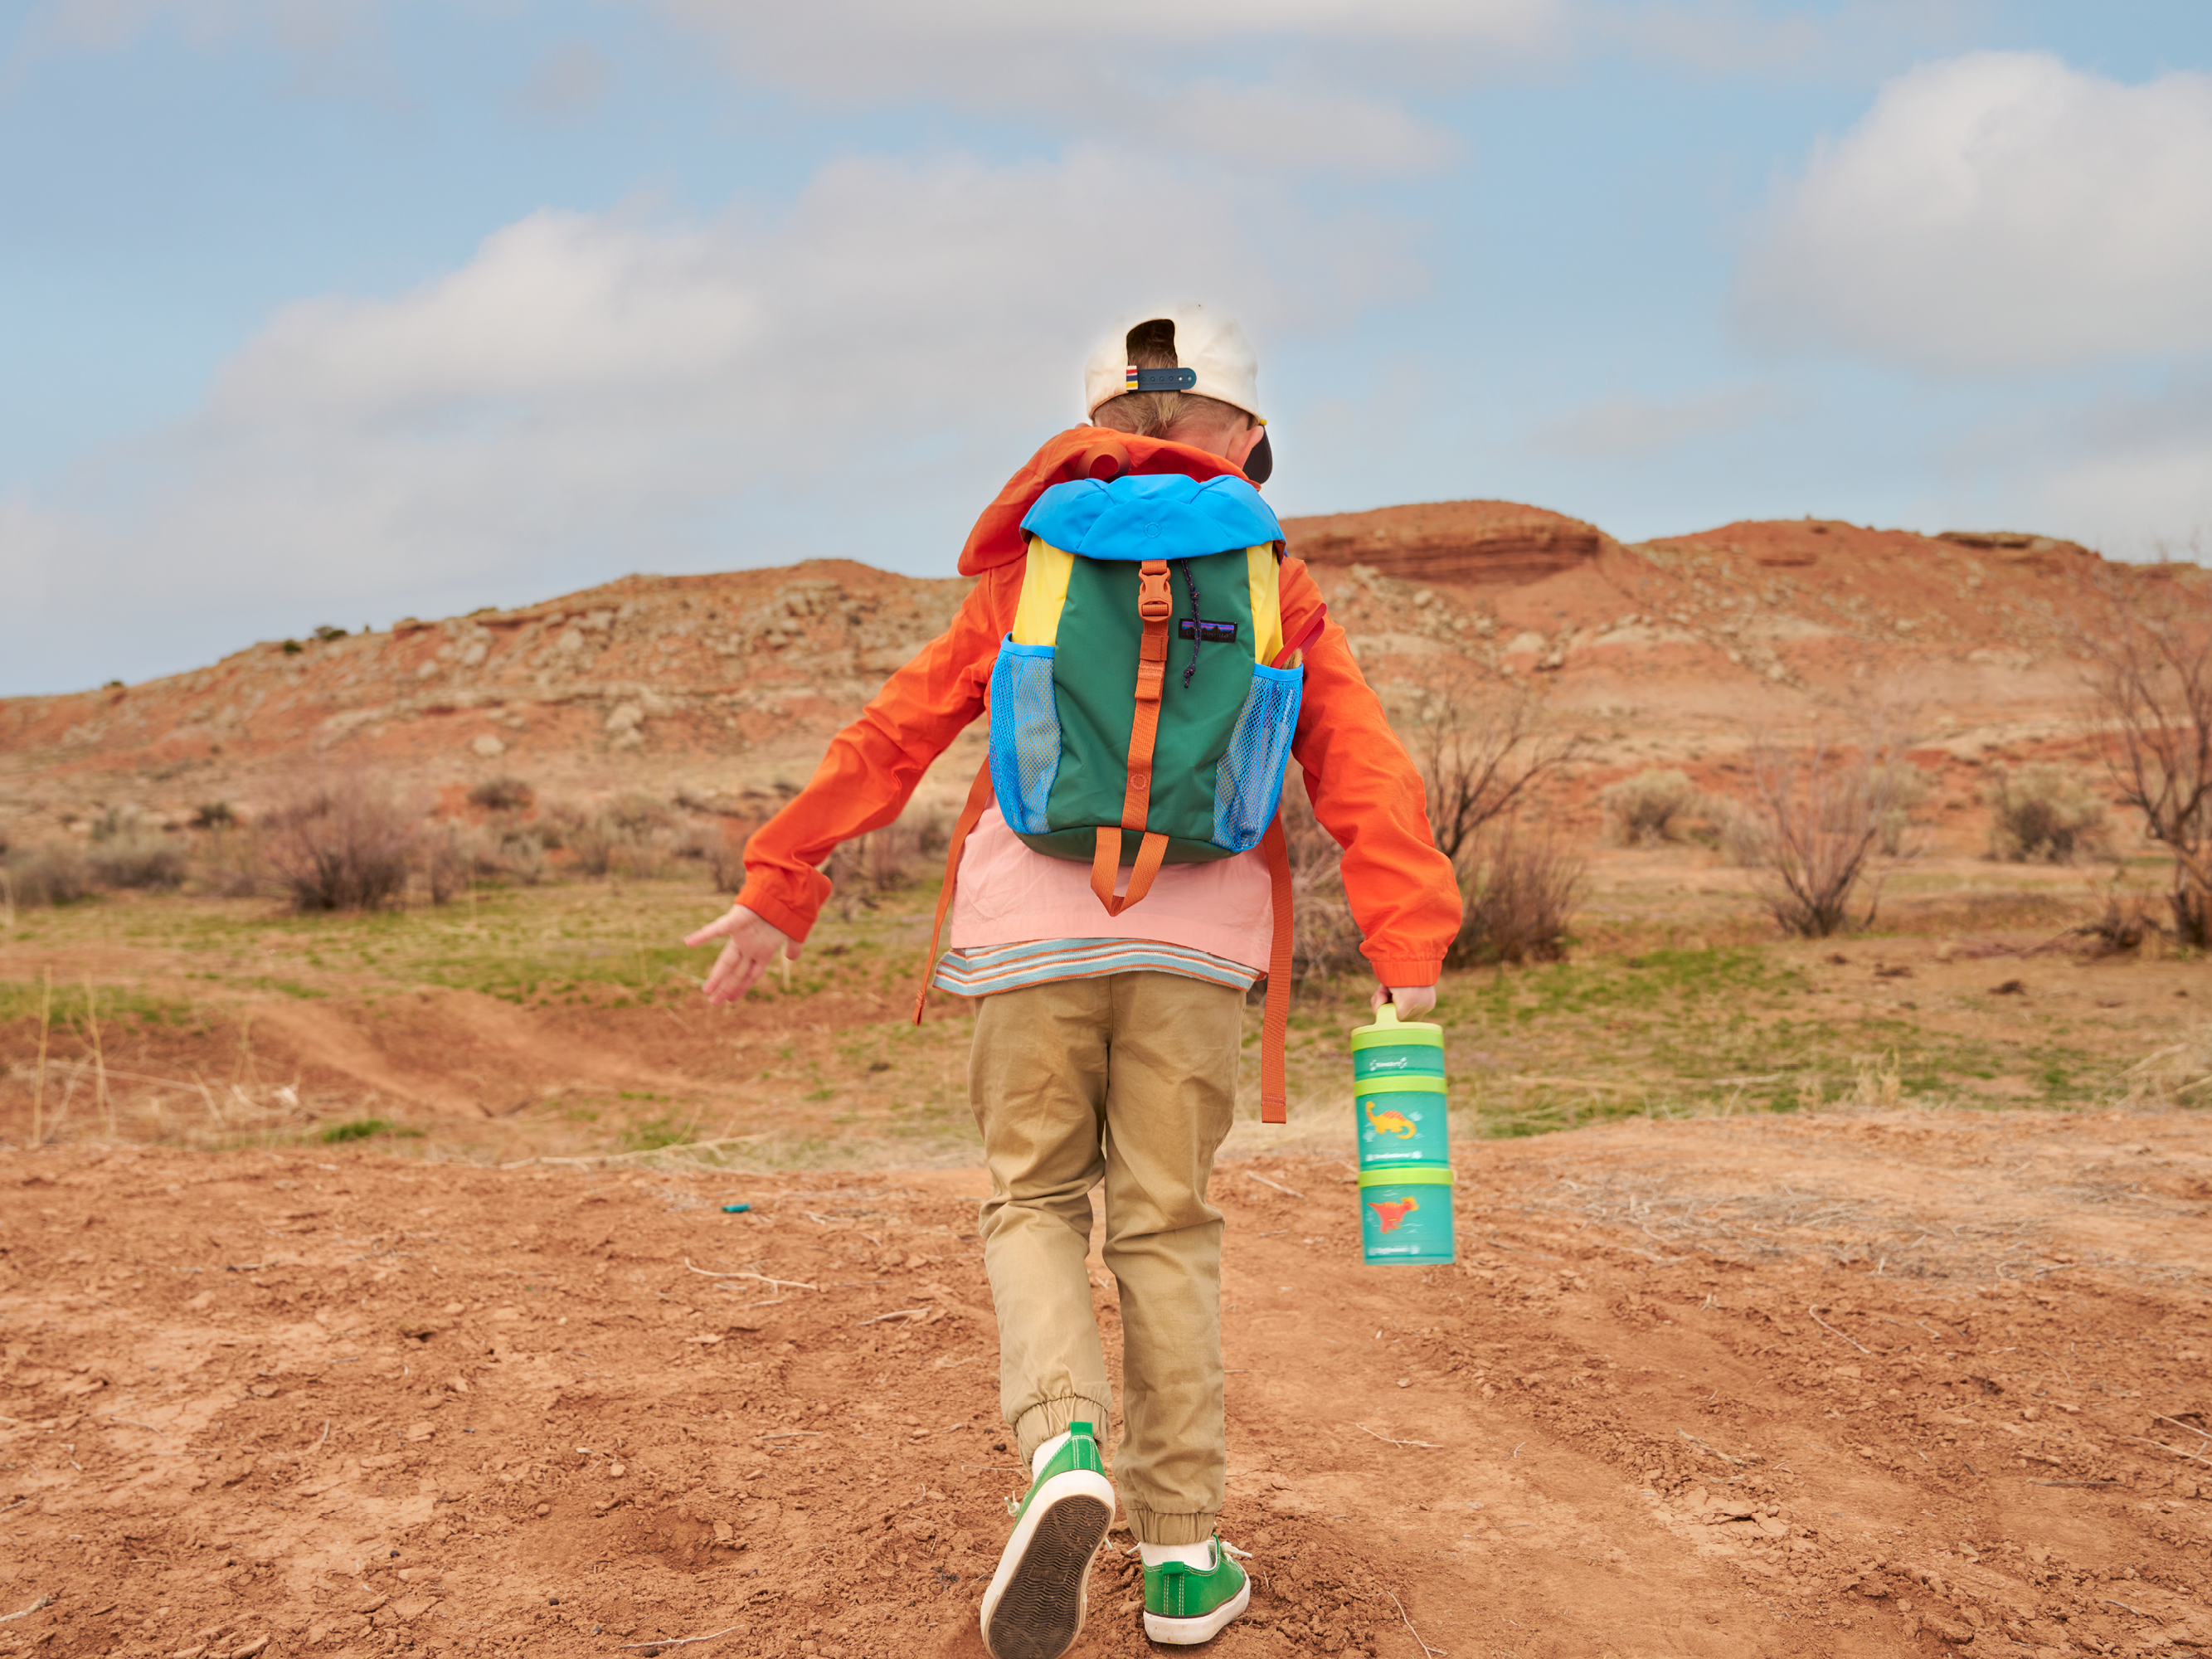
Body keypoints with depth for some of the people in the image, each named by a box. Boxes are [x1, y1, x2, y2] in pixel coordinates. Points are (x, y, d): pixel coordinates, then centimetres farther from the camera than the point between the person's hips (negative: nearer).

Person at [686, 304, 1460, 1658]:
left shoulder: (1032, 572, 11)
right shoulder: (1280, 595, 12)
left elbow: (897, 733, 6)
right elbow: (1367, 778, 1)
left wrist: (779, 888, 8)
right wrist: (1410, 959, -5)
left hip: (1034, 934, 0)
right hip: (1195, 941, 1)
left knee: (1035, 1203, 12)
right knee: (1168, 1227, 9)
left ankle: (1065, 1445, -14)